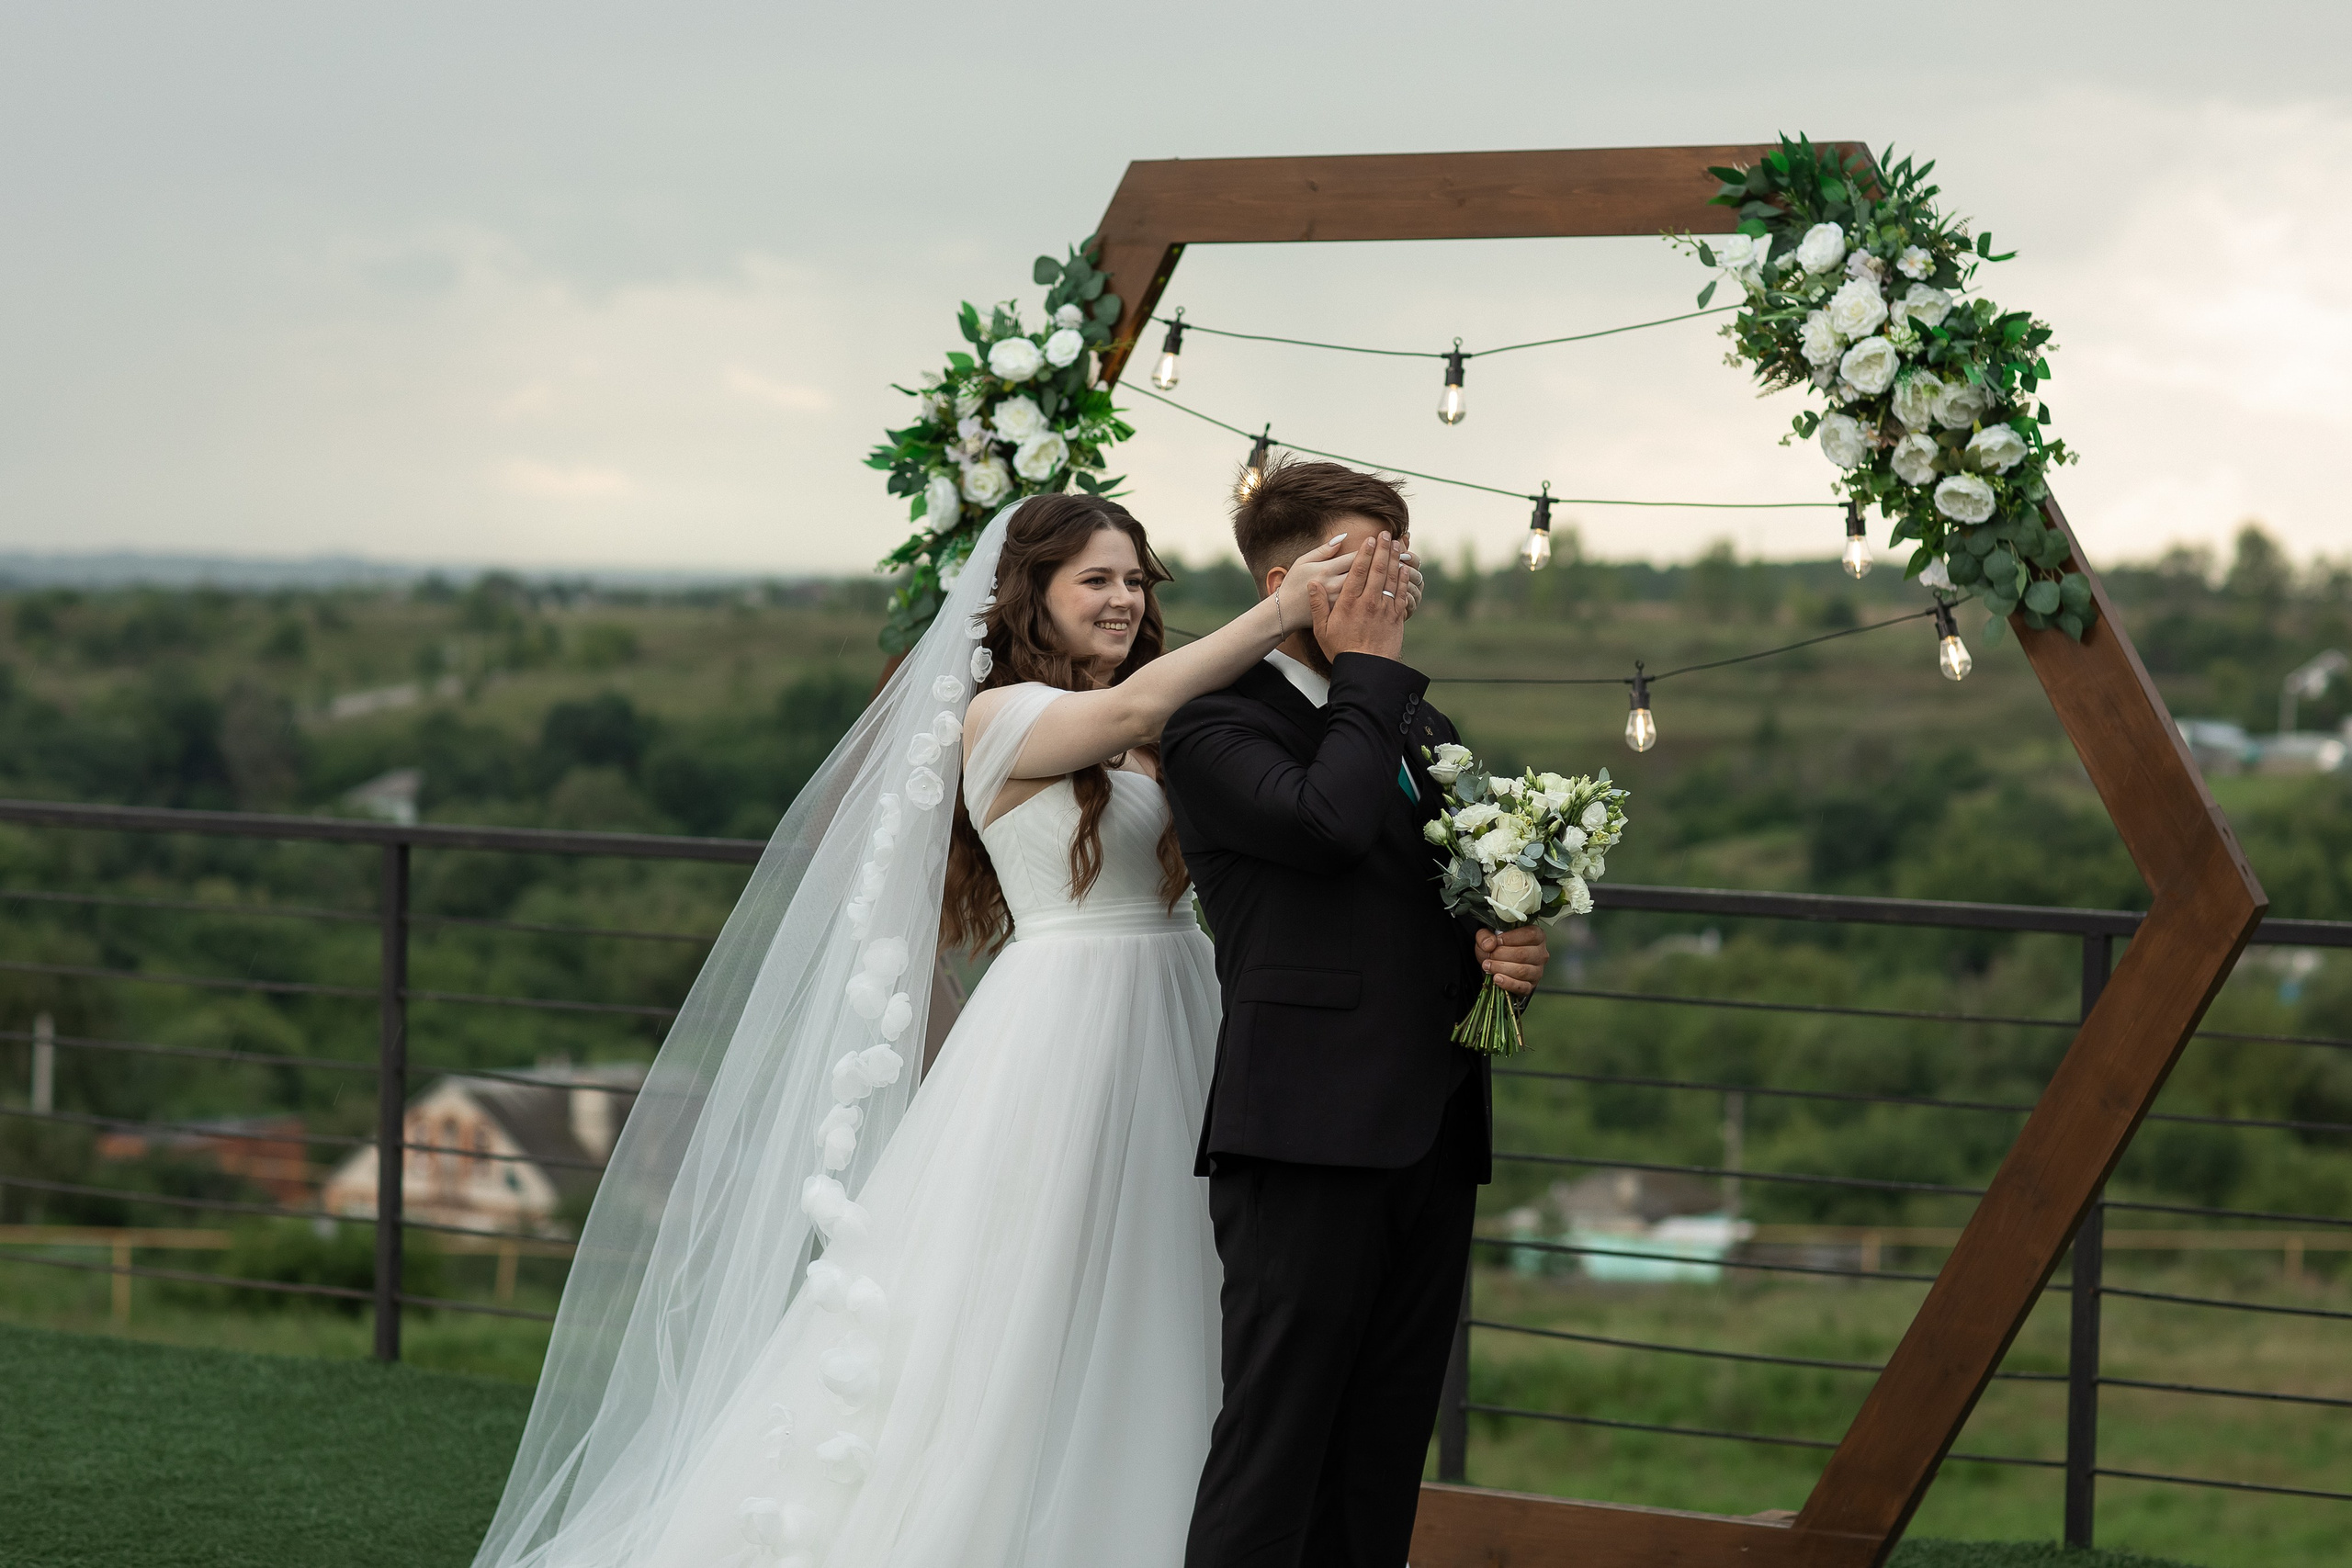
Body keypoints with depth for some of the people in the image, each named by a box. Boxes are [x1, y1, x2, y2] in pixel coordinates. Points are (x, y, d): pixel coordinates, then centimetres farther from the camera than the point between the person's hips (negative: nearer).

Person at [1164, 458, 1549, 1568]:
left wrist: (1509, 955, 5)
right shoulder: (1218, 726, -4)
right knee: (1272, 1450, -8)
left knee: (1382, 1462, 9)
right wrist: (1366, 669, -10)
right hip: (1306, 1139, -7)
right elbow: (1325, 817, -23)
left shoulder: (1424, 727, 20)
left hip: (1432, 1138, 8)